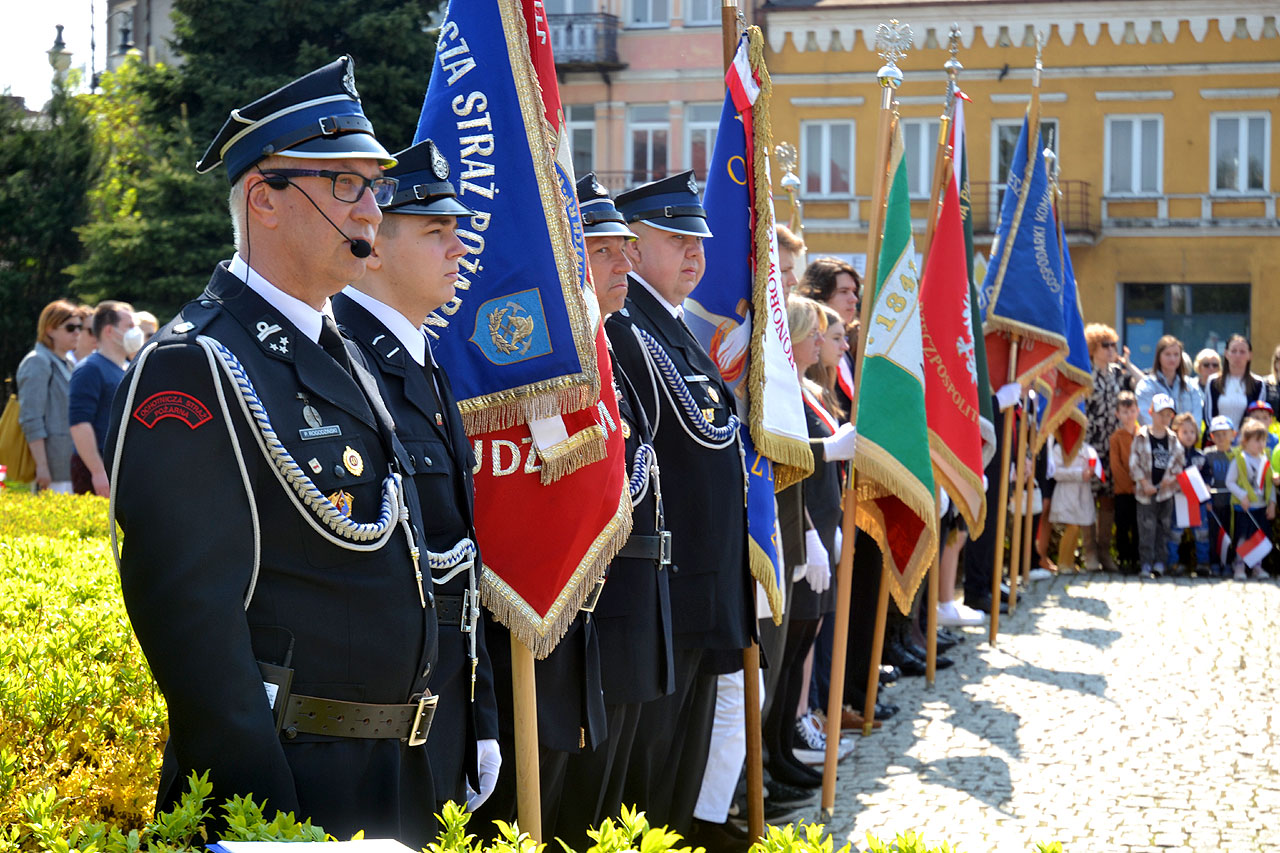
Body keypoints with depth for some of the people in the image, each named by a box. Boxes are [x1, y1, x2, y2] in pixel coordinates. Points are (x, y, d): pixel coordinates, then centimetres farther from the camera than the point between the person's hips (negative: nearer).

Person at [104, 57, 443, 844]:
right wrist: (262, 815, -23)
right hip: (282, 779, -8)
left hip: (394, 779, 8)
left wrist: (419, 774, 18)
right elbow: (189, 611, -21)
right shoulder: (191, 368, -15)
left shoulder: (347, 359, 14)